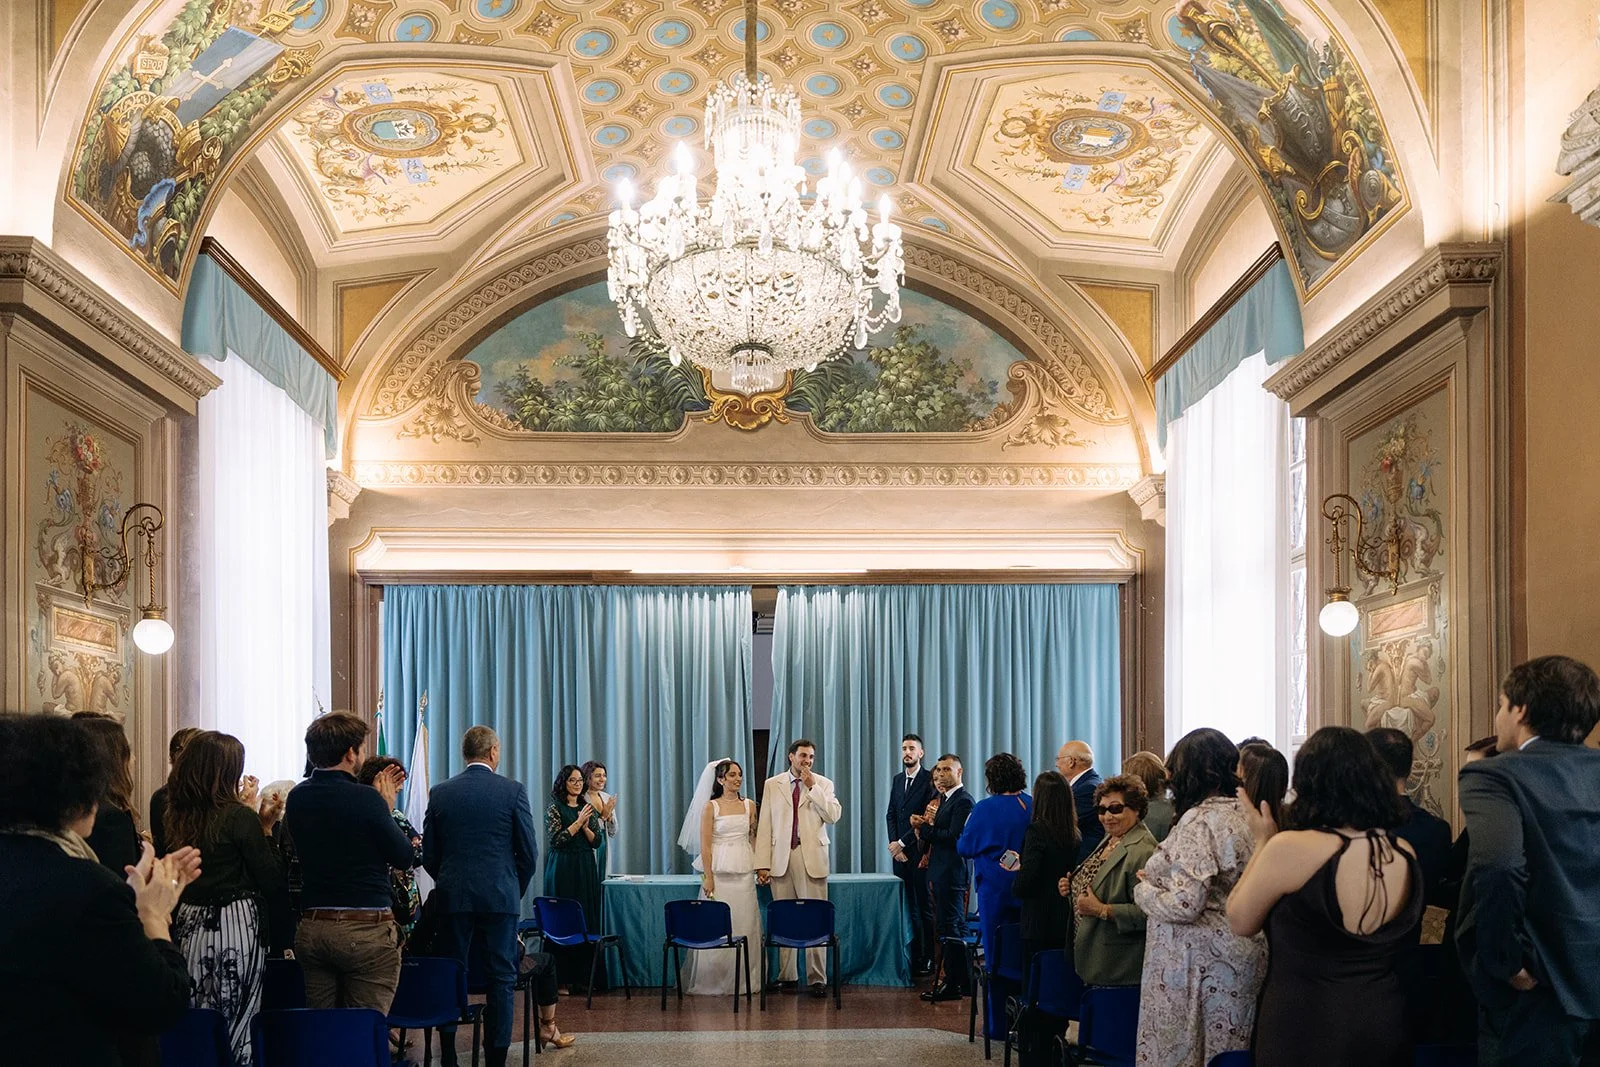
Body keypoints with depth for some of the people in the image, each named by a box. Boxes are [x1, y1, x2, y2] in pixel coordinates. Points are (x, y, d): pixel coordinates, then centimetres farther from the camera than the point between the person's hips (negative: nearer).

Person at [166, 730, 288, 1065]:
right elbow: (272, 881, -10)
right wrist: (265, 828, 0)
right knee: (237, 1028, 1)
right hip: (237, 927, -6)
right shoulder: (240, 817, -12)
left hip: (189, 926, 6)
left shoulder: (174, 818, 6)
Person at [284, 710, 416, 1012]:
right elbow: (404, 857, -5)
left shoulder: (297, 798, 6)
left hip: (311, 929, 7)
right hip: (367, 931, -6)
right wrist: (388, 807, 6)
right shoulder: (364, 799, -14)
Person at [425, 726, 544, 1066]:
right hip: (501, 896, -2)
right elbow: (528, 853, -2)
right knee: (501, 979, 4)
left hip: (452, 897, 2)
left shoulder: (441, 793, 3)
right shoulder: (513, 791, -3)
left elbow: (429, 855, 7)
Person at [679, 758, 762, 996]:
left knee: (745, 924, 3)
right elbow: (705, 844, -5)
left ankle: (742, 981, 11)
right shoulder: (711, 807, -2)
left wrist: (760, 867, 5)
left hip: (744, 872, 4)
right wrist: (708, 876, -11)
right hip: (719, 871, -4)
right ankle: (713, 981, 6)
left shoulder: (749, 806, 10)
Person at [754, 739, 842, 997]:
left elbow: (834, 816, -7)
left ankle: (818, 979, -2)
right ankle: (786, 976, 12)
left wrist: (812, 787, -9)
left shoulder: (823, 784, 9)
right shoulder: (772, 785, 10)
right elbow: (764, 826, 7)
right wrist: (762, 864, 0)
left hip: (812, 858, -1)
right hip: (781, 857, 1)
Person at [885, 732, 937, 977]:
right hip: (899, 851, 6)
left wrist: (902, 843, -12)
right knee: (907, 907, 7)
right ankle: (913, 956, 11)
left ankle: (928, 959, 3)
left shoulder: (930, 780, -7)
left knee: (925, 906, -1)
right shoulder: (897, 780, 16)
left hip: (919, 852, -6)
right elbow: (891, 815, 15)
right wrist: (894, 843, 0)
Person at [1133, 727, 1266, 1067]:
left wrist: (1143, 890, -5)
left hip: (1199, 965, -8)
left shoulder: (1199, 821, -17)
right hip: (1242, 958, 8)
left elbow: (1185, 905, -23)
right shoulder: (1245, 814, 7)